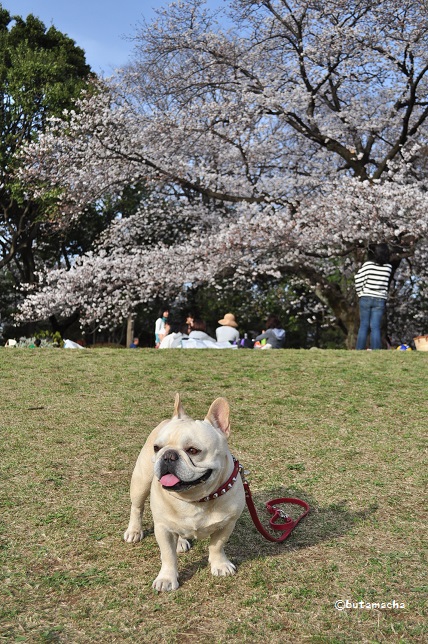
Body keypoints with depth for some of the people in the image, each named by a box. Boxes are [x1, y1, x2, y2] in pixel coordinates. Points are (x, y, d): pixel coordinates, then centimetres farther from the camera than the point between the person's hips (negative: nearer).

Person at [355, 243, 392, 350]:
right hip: (380, 299, 1)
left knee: (363, 326, 5)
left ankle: (360, 350, 3)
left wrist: (360, 293, 6)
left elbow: (359, 280, -7)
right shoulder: (388, 267, -1)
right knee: (375, 326, 2)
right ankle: (375, 350, -4)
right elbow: (385, 283, 7)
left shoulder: (368, 264, -8)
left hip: (366, 298, -1)